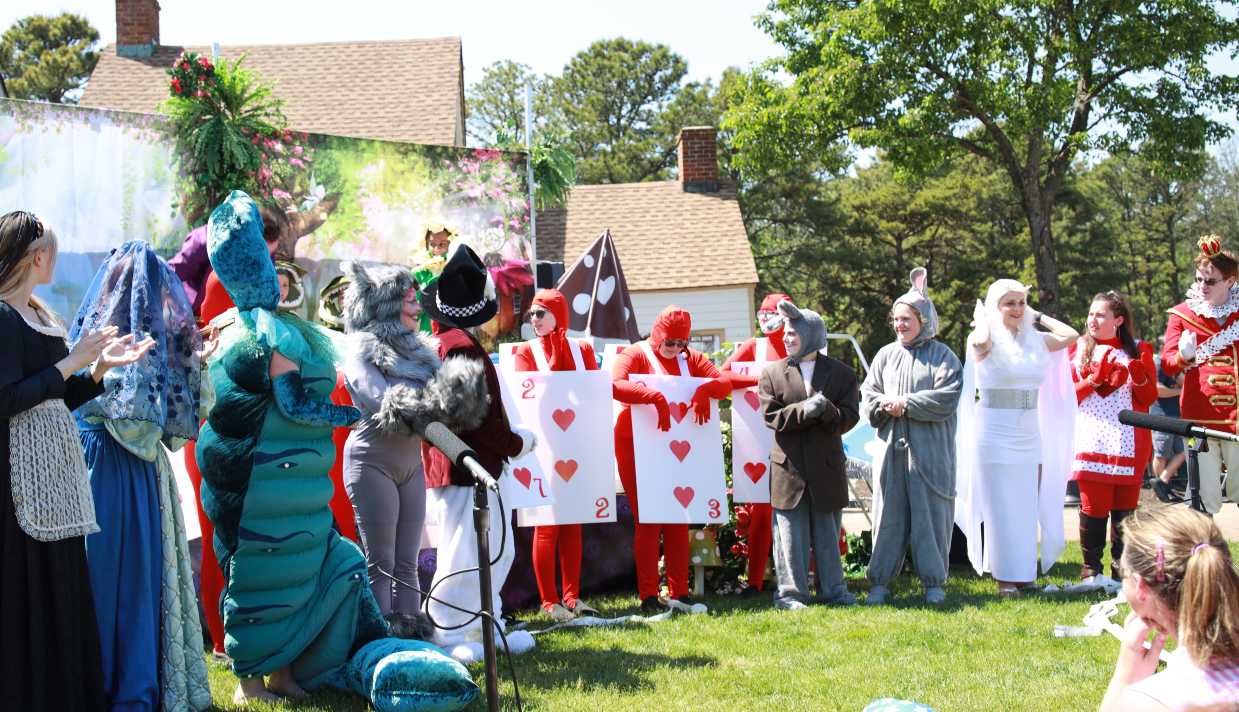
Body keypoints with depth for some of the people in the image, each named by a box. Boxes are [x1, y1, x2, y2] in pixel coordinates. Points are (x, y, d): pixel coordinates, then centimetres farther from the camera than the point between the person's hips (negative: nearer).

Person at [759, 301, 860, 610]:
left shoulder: (842, 374, 3)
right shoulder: (773, 373, 4)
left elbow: (849, 418, -3)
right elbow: (771, 416, -4)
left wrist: (826, 410, -22)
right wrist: (803, 410, -19)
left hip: (827, 467, 0)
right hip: (789, 467, 0)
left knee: (828, 533, 8)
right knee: (791, 535, 1)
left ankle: (832, 590, 16)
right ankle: (791, 592, 7)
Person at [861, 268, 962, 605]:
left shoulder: (942, 356, 0)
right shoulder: (886, 355, 13)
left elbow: (947, 398, -10)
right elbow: (868, 396, 12)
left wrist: (905, 404, -13)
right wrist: (885, 406, -9)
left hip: (930, 452, -3)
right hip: (893, 448, 3)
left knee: (931, 514, 1)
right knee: (889, 514, 3)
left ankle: (933, 582, 10)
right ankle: (879, 582, 8)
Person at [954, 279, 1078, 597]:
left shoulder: (1035, 341, 10)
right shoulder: (989, 341, -7)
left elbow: (1071, 336, 8)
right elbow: (980, 341, -29)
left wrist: (1039, 317, 11)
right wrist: (981, 317, -10)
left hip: (1030, 437, 6)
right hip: (994, 436, -6)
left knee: (1027, 509, 8)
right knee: (1001, 509, -3)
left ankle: (1023, 573, 15)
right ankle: (1005, 578, 1)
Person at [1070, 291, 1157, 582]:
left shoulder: (1139, 350, 9)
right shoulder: (1078, 349, 10)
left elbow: (1150, 397, 6)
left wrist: (1139, 378, -13)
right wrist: (1094, 380, -11)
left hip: (1129, 444, 1)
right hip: (1091, 442, -1)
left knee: (1125, 507, 2)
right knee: (1093, 506, -4)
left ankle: (1123, 569, 10)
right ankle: (1091, 569, 4)